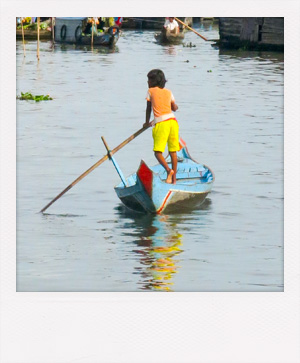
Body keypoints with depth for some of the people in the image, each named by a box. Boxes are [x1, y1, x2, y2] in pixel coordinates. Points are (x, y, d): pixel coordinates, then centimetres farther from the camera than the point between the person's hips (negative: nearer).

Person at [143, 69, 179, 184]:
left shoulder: (151, 91, 8)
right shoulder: (168, 92, 16)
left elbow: (148, 109, 13)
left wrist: (147, 123, 27)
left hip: (161, 123, -4)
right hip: (173, 120, 4)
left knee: (158, 152, -3)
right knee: (173, 151, 10)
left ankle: (169, 170, -28)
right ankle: (174, 179, 10)